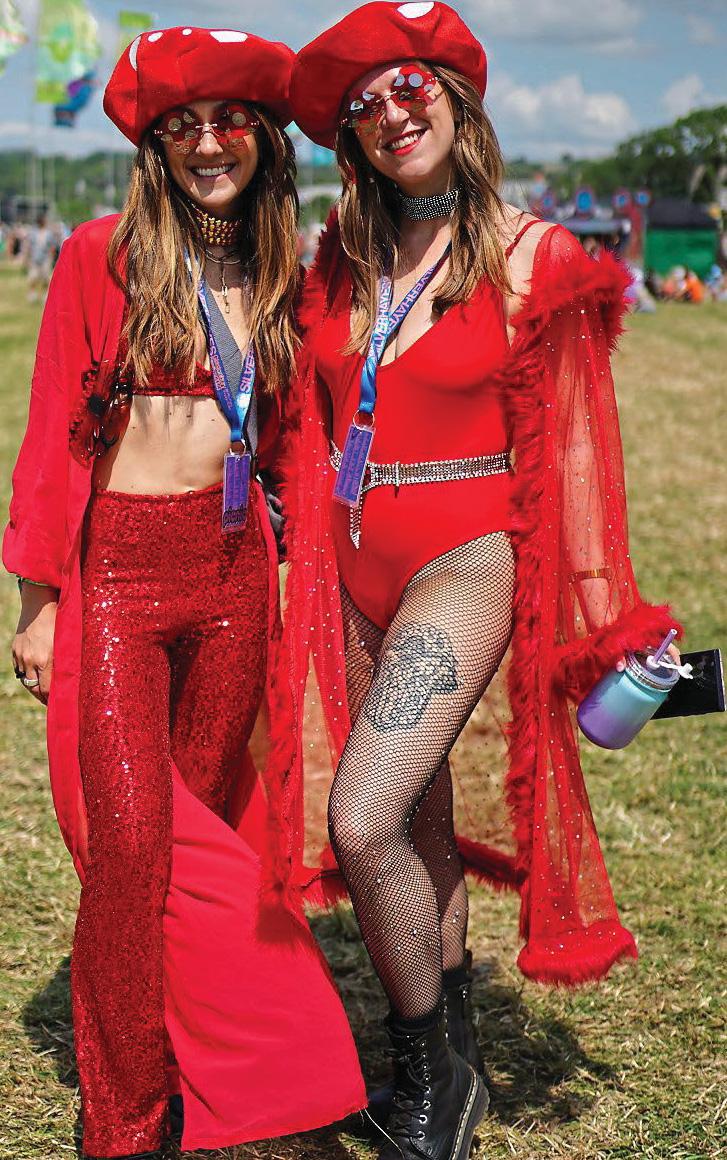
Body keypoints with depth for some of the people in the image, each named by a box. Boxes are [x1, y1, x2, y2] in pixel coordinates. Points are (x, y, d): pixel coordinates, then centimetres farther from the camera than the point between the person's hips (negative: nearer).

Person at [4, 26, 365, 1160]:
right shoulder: (103, 256, -3)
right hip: (118, 567, -4)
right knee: (133, 835, -10)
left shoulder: (281, 277, 9)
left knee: (210, 822, 10)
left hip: (233, 567, 4)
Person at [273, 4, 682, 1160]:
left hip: (465, 559, -5)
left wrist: (598, 617, -3)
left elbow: (573, 446, -4)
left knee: (364, 823, -18)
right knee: (420, 825, 14)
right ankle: (453, 1059, 33)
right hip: (352, 563, 5)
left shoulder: (528, 260, -5)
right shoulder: (339, 258, 9)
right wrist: (296, 545, 10)